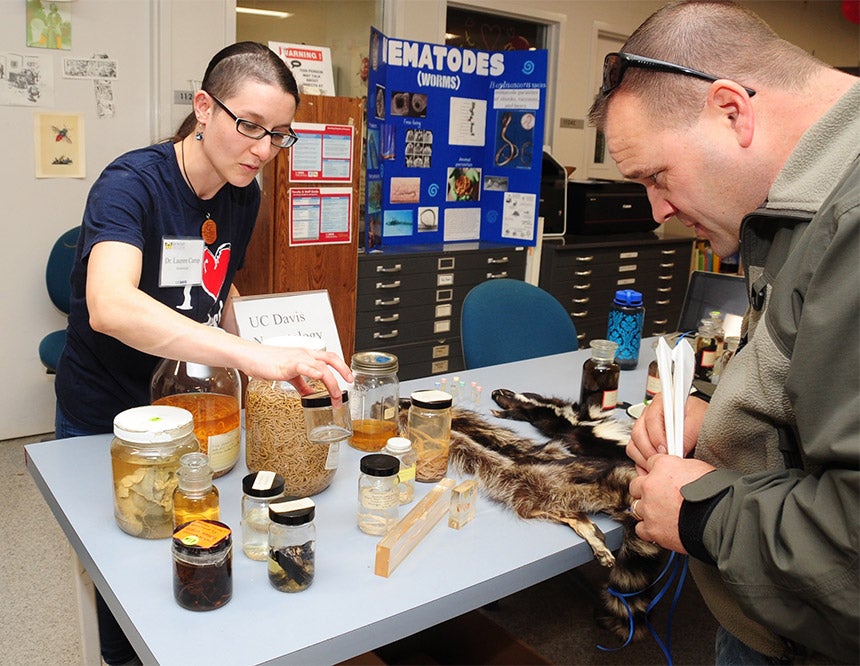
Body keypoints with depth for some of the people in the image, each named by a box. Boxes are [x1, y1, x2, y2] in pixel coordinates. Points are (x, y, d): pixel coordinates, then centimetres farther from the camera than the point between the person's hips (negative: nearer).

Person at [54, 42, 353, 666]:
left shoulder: (244, 195, -5)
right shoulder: (132, 182, -26)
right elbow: (108, 306, -45)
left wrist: (273, 361, -5)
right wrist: (252, 354, -56)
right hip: (106, 418, -5)